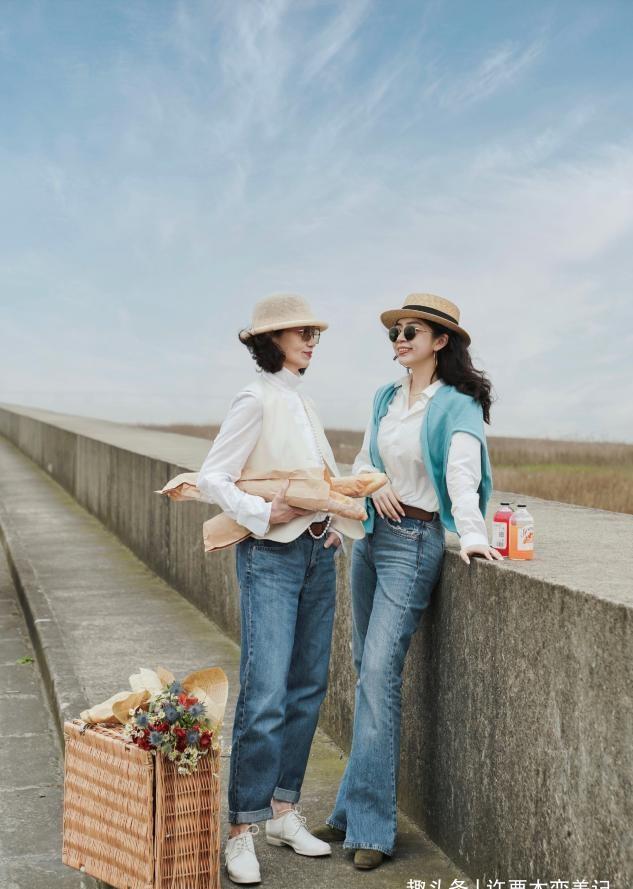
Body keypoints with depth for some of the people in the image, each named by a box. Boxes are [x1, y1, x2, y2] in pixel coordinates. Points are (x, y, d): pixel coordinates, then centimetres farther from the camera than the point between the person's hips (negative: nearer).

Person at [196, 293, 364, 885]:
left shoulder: (303, 403, 14)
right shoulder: (256, 401, -9)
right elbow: (212, 479, -12)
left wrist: (342, 522, 4)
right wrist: (264, 514, -21)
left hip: (319, 553, 8)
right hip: (271, 557, -8)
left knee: (307, 689, 10)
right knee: (265, 697, -10)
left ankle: (284, 812, 22)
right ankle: (242, 830, 1)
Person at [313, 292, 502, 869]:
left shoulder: (457, 407, -9)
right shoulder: (386, 399, 12)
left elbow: (462, 473, -24)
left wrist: (471, 533, -39)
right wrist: (373, 483, -4)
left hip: (415, 544, -7)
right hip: (371, 536, 7)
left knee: (379, 673, -12)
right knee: (367, 670, 11)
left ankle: (371, 826, -2)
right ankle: (354, 810, 21)